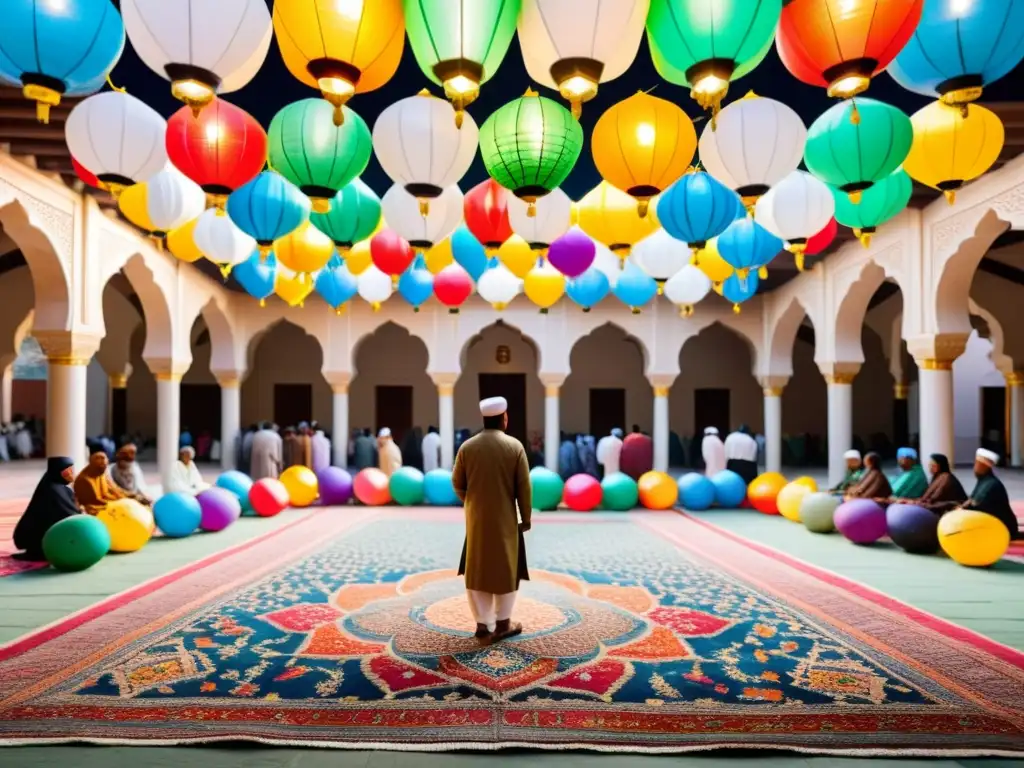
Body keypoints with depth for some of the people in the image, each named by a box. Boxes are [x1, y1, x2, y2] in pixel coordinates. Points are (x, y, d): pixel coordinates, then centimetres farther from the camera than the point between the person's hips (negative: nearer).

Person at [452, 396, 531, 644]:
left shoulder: (466, 447, -3)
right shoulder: (515, 446, -10)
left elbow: (457, 483, 4)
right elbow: (524, 487, -8)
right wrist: (526, 518, 1)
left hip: (476, 519, 2)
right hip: (505, 519, -2)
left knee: (477, 571, 10)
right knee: (505, 569, 12)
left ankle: (483, 625, 13)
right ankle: (502, 623, 20)